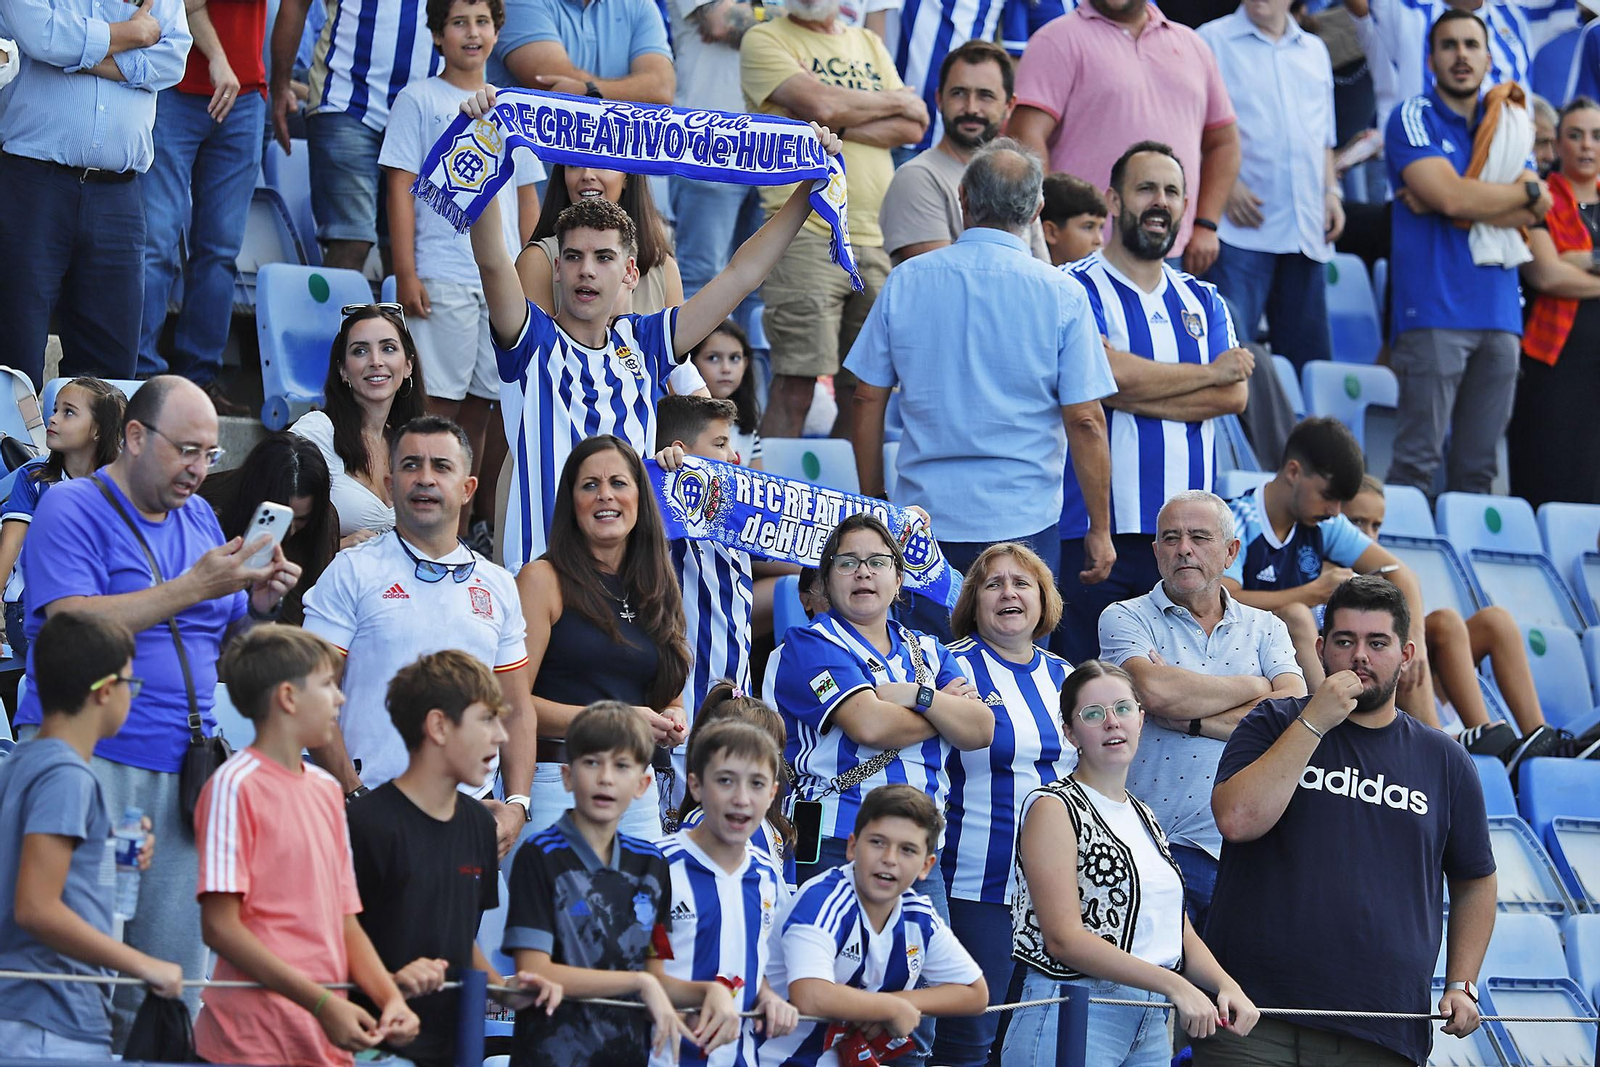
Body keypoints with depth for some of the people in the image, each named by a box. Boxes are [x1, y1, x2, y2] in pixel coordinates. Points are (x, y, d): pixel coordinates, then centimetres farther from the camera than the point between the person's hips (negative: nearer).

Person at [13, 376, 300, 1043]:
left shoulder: (200, 517, 19)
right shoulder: (72, 509, -2)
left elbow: (229, 655, 21)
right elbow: (73, 624, -17)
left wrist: (260, 606, -1)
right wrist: (193, 587, -17)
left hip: (181, 771, 6)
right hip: (90, 760, -6)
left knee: (176, 980, 2)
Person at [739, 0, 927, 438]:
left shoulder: (869, 45, 21)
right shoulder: (765, 40, 4)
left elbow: (912, 128, 8)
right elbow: (819, 103, -12)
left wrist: (837, 124, -6)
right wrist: (897, 101, 3)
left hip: (876, 237, 6)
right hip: (806, 233, -6)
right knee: (796, 384, -12)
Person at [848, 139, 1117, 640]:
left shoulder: (906, 282, 1)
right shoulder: (1061, 296, -6)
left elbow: (868, 400, 6)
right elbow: (1085, 422, -7)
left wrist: (872, 504, 16)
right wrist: (1100, 530, 2)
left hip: (923, 514, 2)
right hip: (1022, 518, -2)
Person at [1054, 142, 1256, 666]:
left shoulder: (1203, 300, 18)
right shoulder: (1077, 289, 1)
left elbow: (1233, 395, 2)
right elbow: (1108, 371, -16)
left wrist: (1133, 395, -9)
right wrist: (1209, 372, -1)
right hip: (1097, 531, -5)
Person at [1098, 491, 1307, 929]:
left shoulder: (1265, 628, 15)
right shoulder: (1126, 619, 7)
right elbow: (1154, 689, -13)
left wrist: (1188, 719, -9)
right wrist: (1253, 687, 0)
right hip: (1159, 847, -3)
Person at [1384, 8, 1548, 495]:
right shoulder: (1413, 118, 2)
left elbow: (1535, 212, 4)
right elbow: (1452, 197, -13)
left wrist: (1457, 200, -8)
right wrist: (1525, 190, 2)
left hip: (1498, 313, 5)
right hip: (1434, 311, -5)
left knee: (1478, 468, 3)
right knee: (1418, 460, -11)